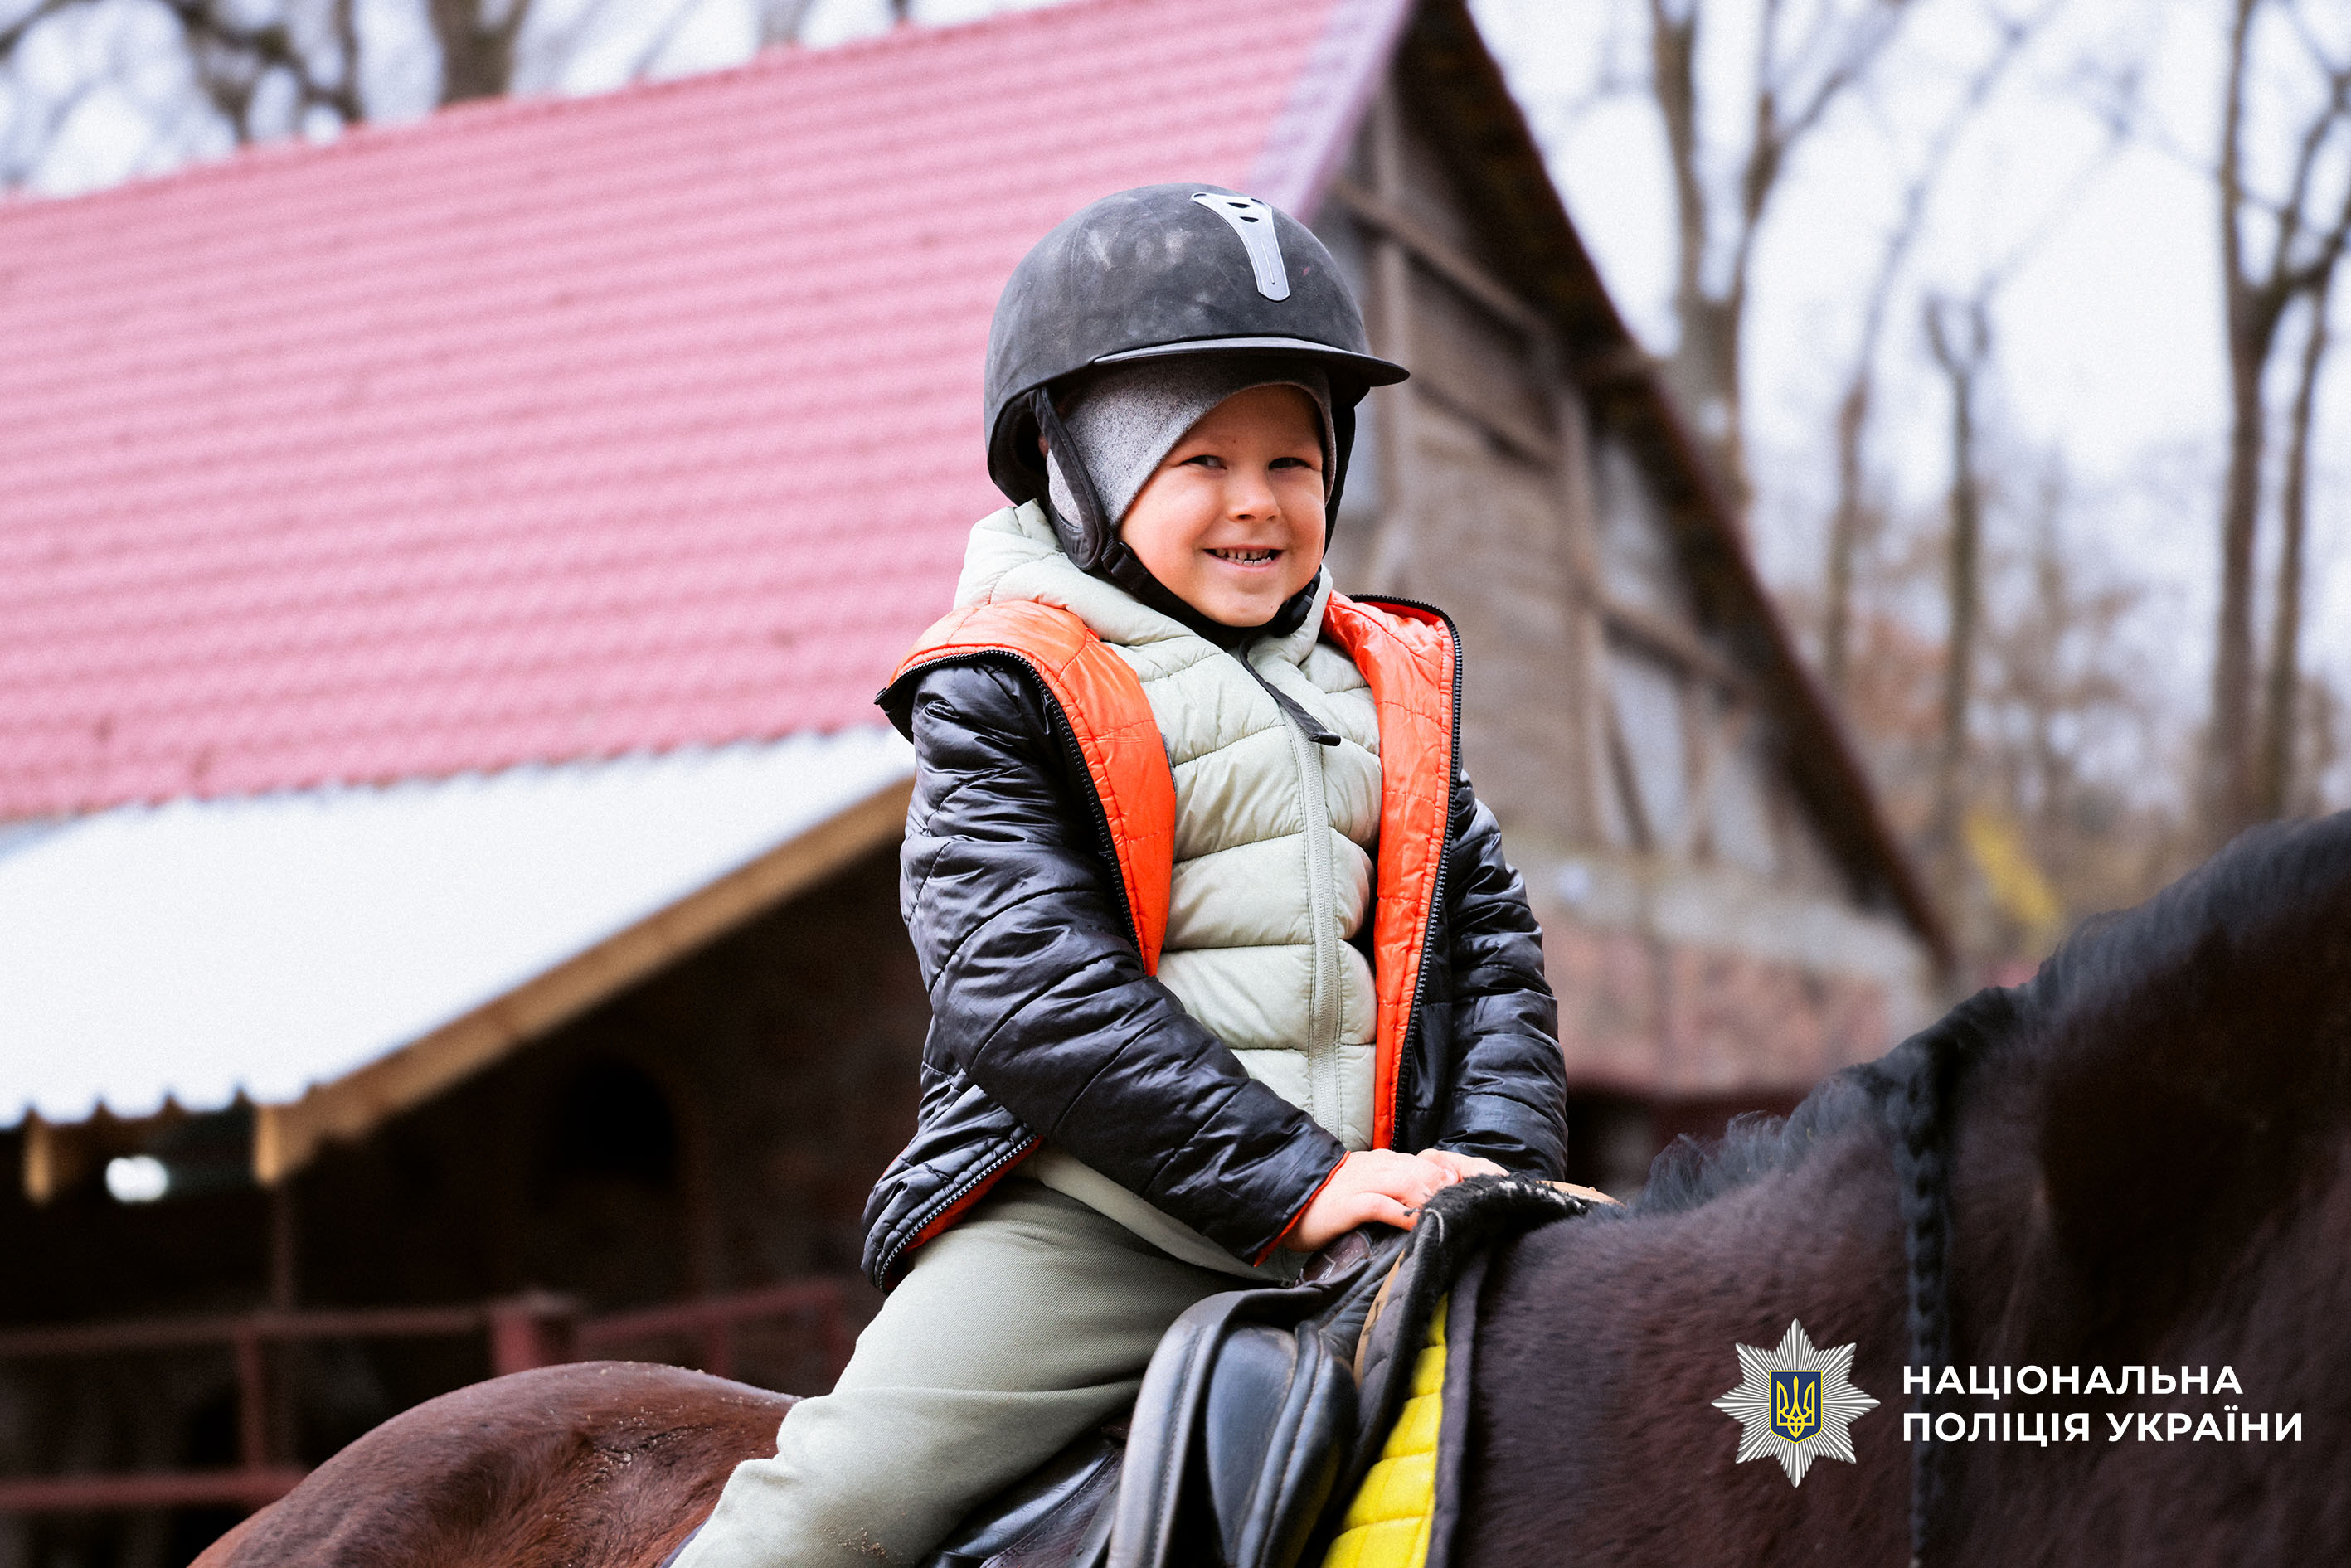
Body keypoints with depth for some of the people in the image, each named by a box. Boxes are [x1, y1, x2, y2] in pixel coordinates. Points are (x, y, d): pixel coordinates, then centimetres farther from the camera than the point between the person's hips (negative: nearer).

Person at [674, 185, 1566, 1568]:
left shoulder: (1394, 688, 17)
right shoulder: (1009, 694, -2)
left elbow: (1488, 941, 15)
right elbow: (1036, 995, -14)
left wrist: (1492, 1171, -4)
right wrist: (1293, 1179, -20)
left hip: (1350, 1223, 5)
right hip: (1086, 1221, -5)